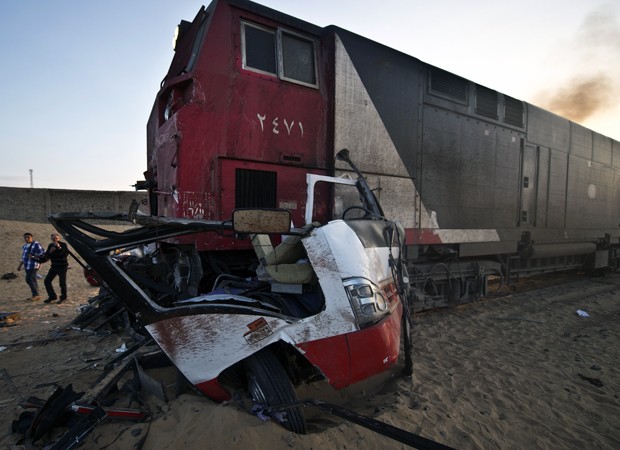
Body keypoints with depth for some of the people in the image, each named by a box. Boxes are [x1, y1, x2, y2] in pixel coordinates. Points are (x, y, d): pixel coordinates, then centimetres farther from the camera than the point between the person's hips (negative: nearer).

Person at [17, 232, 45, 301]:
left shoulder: (36, 244, -8)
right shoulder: (25, 246, 17)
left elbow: (43, 253, -15)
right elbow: (23, 257, 25)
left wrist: (33, 256, -24)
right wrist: (20, 265, 23)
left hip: (33, 265, -8)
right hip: (27, 266, 8)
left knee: (29, 279, -12)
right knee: (32, 280, 8)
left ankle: (36, 294, -4)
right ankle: (35, 295, 12)